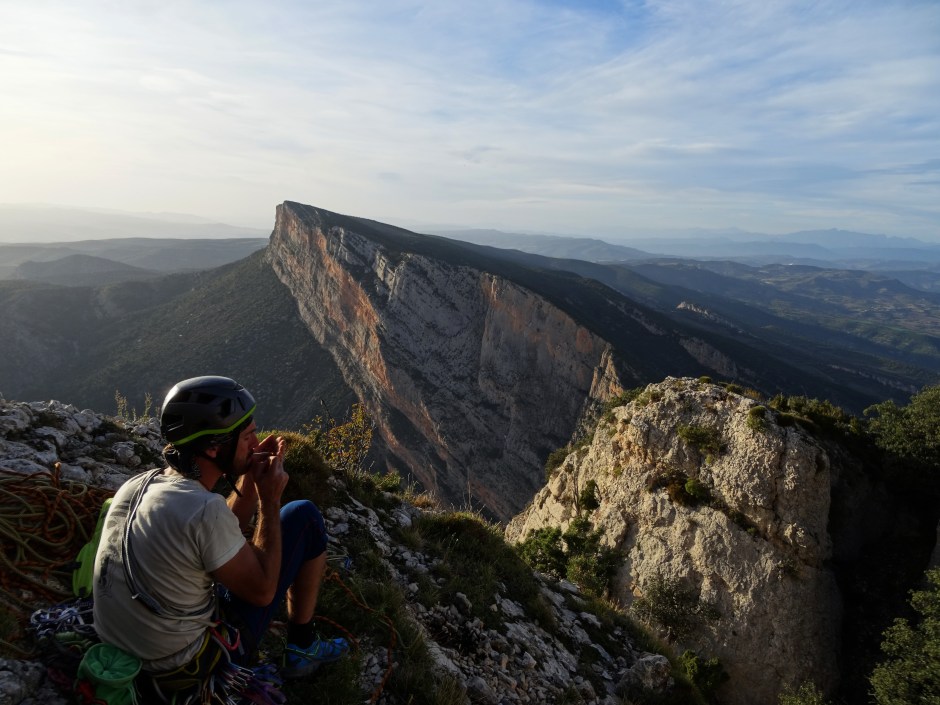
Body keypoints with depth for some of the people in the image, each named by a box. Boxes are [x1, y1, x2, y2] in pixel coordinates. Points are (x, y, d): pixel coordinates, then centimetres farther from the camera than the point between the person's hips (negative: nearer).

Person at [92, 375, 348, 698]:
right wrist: (270, 500, -14)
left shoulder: (139, 483, -6)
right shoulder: (204, 509, -31)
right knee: (304, 517, -4)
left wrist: (250, 480, -2)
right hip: (192, 667, -7)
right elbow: (262, 590, -17)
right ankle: (302, 649, 14)